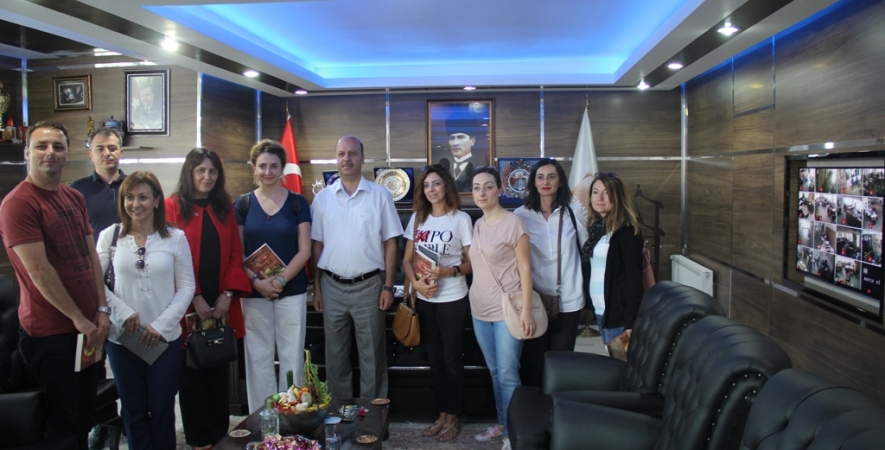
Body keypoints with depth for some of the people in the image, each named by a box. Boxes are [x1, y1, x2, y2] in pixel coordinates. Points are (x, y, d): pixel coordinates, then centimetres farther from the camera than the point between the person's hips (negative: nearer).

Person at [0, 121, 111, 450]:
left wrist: (101, 311, 3)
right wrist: (79, 319, -13)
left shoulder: (75, 199, 10)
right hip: (50, 333, -7)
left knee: (85, 416, 17)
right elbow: (39, 271, -17)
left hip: (87, 328, 7)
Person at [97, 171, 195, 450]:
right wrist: (123, 311, -11)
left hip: (165, 337, -1)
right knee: (133, 409, 12)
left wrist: (161, 324, -10)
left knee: (162, 408, 9)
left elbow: (186, 286, -2)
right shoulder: (110, 235, 0)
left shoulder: (175, 237, -2)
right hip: (122, 337, 1)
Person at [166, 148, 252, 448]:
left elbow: (236, 254, 6)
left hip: (222, 304, 3)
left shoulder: (225, 207, 9)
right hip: (189, 305, -3)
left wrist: (227, 294, -5)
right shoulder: (173, 206, -3)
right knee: (191, 371, 7)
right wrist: (195, 297, -12)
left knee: (220, 370, 10)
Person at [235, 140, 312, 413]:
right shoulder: (242, 204, 5)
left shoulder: (297, 203, 3)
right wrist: (257, 281, -12)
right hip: (254, 293, 1)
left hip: (292, 291, -1)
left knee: (292, 357, 4)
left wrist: (280, 280, -12)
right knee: (258, 358, 7)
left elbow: (304, 250, -1)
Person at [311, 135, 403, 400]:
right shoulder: (323, 198, 4)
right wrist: (316, 287, 5)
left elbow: (390, 243, -1)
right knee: (335, 356, 12)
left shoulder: (380, 196, -2)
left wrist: (388, 286, -5)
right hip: (332, 286, 2)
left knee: (372, 356, 7)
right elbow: (317, 245, 7)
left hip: (369, 286, -2)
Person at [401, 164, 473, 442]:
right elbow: (407, 260, 7)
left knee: (452, 360, 6)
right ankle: (442, 415, 28)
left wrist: (448, 271, -23)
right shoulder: (417, 218, 6)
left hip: (452, 300, -5)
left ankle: (453, 418, 21)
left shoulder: (461, 219, -7)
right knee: (435, 360, 14)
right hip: (424, 299, 5)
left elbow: (472, 262, -6)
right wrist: (416, 282, -12)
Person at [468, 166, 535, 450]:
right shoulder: (477, 225, 9)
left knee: (508, 374, -2)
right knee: (494, 372, 16)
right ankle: (502, 424, 30)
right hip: (480, 310, 7)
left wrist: (526, 310, -17)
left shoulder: (513, 222, -11)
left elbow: (525, 268, -12)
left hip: (507, 310, -6)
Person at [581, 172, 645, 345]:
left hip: (619, 313, -7)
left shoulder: (626, 231, -10)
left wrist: (631, 323, -17)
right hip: (600, 312, 7)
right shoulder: (596, 227, 11)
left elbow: (634, 278, -14)